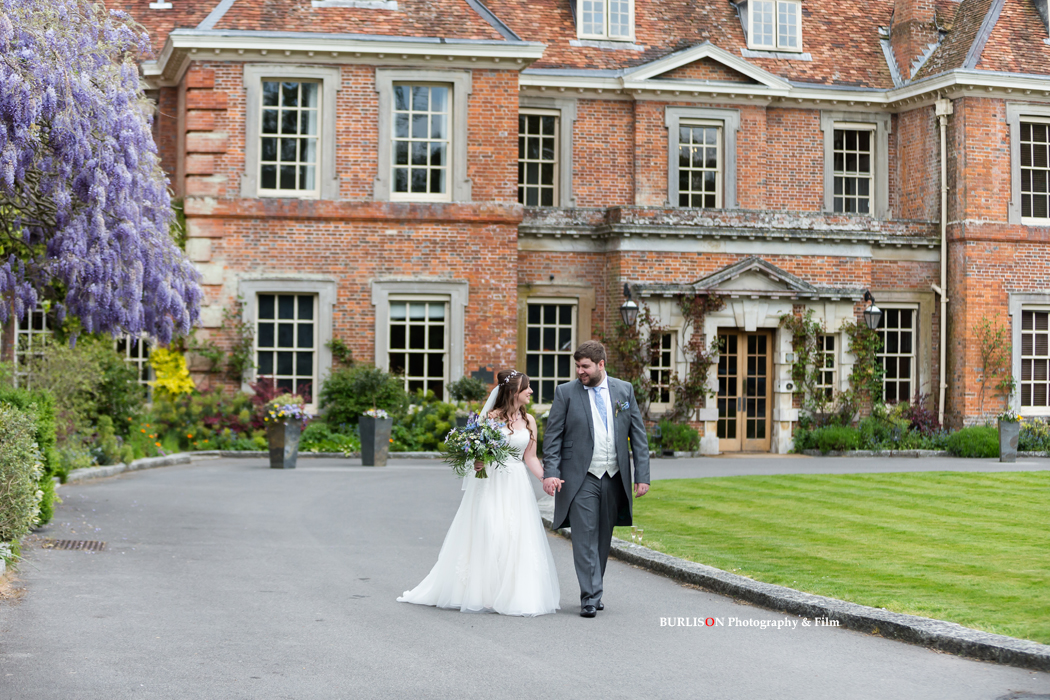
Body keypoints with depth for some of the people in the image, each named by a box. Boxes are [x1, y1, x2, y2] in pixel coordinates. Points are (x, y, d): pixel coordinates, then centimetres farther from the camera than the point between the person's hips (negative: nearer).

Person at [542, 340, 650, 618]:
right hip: (581, 478, -3)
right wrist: (551, 472, -12)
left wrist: (642, 475, 1)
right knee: (584, 538, -8)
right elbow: (552, 436, 0)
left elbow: (638, 435, 7)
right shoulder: (565, 392, 0)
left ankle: (595, 591, 22)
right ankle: (590, 597, -7)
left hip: (614, 478, 3)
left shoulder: (624, 390, 7)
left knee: (603, 539, 10)